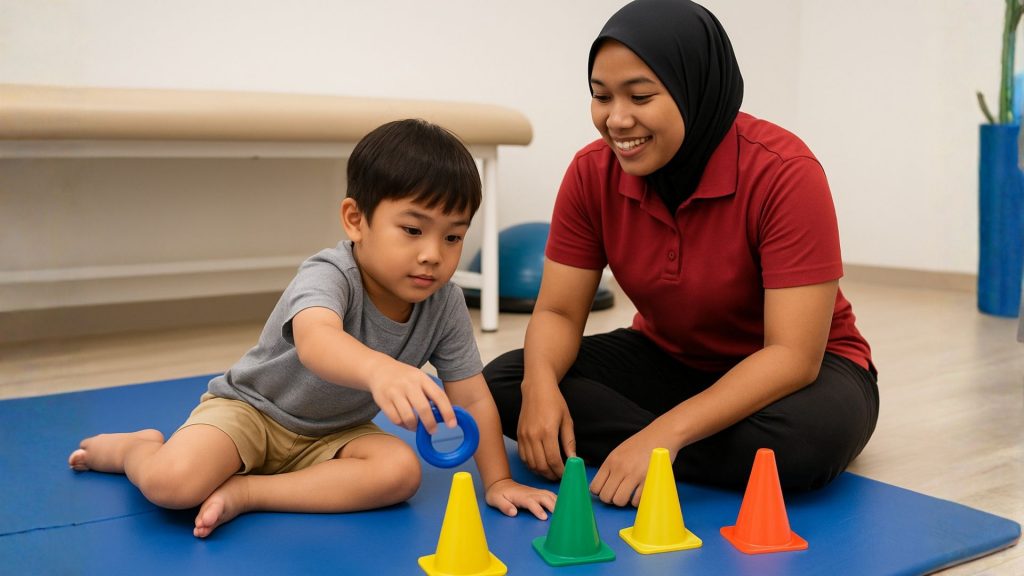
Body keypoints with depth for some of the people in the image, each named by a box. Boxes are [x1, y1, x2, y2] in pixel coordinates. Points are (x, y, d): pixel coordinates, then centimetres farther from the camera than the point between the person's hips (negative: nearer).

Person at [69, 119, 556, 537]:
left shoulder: (443, 304, -14)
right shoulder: (328, 276, -30)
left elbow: (472, 395, -6)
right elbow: (315, 340, -54)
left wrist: (497, 482, -11)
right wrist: (379, 369, -76)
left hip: (333, 433, 4)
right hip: (251, 407, -4)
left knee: (401, 471, -27)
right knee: (171, 482, -28)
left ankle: (245, 492, -19)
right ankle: (136, 447, 11)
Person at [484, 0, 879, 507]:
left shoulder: (784, 173, -26)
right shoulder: (592, 173, -12)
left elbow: (793, 356, -28)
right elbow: (558, 312, -8)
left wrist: (664, 434, -39)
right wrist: (541, 383, -32)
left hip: (797, 371, -3)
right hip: (667, 359, 4)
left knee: (809, 433, -39)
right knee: (502, 384, -15)